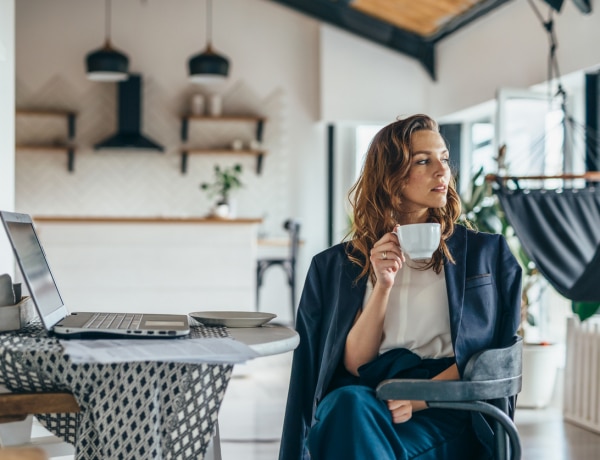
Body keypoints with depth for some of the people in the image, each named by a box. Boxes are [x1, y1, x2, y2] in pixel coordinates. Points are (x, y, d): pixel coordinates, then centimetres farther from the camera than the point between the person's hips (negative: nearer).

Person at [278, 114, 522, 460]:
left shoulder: (486, 253, 11)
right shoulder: (340, 264, 13)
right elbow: (354, 365, 5)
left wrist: (422, 396, -13)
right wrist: (383, 285, -9)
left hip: (444, 409, -2)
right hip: (364, 395, 2)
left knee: (352, 415, -34)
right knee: (347, 405, -36)